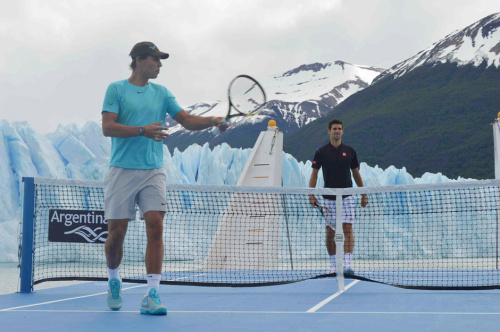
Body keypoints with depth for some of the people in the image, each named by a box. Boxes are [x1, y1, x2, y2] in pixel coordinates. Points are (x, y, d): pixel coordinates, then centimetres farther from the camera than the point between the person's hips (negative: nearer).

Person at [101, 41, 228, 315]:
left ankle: (151, 296, -9)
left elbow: (187, 120, 8)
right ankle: (114, 280, 29)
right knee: (116, 233, 1)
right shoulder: (116, 89, 3)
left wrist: (212, 121, -10)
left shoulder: (161, 93, 14)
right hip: (122, 170, -2)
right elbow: (107, 128, -7)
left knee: (155, 227, -11)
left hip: (153, 172, 3)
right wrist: (142, 131, -19)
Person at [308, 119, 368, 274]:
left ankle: (348, 264, -14)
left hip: (346, 196, 0)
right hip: (329, 197, 0)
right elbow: (314, 173, 3)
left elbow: (356, 173, 13)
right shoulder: (321, 152, 2)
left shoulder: (349, 151, 6)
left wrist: (363, 194, 12)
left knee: (348, 229, -10)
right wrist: (311, 194, -6)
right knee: (330, 232, 4)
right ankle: (333, 264, 16)